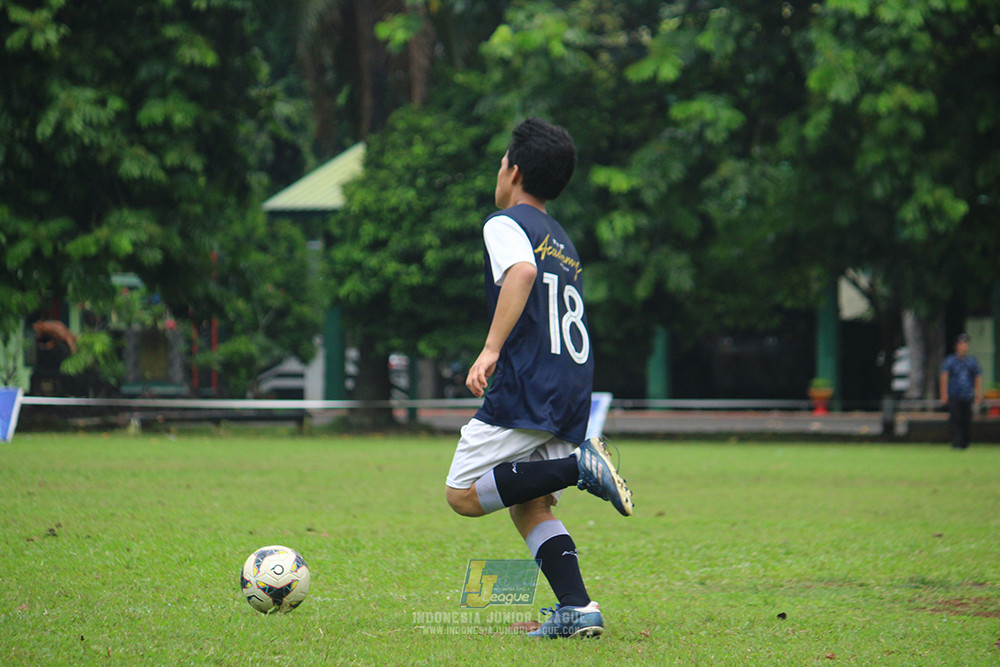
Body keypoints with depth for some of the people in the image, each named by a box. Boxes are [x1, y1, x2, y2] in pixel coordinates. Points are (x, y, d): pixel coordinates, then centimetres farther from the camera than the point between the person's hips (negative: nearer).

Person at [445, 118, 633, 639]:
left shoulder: (506, 224, -1)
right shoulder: (564, 242, 25)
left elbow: (522, 273, -22)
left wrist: (490, 350, -28)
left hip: (527, 384, -8)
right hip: (572, 390, 8)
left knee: (463, 494, -3)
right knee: (529, 507, 11)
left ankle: (578, 466, -17)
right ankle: (577, 609, -6)